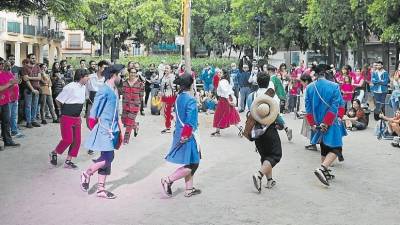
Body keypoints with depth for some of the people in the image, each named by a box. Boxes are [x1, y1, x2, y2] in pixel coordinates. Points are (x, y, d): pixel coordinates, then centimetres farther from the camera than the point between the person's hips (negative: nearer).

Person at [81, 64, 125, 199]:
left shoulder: (115, 91, 14)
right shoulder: (104, 90, -13)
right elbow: (94, 112, -14)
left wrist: (120, 130, 19)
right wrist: (105, 128, -14)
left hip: (112, 130, 9)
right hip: (104, 130, -9)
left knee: (107, 158, 9)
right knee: (108, 158, -12)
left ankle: (101, 189, 16)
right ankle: (87, 174, 12)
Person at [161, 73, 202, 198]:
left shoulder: (179, 97, 6)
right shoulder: (191, 100, -18)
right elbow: (190, 122, -22)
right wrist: (185, 135, -15)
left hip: (179, 133, 9)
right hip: (188, 136, -9)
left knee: (190, 164, 17)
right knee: (192, 165, -1)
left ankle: (189, 189, 23)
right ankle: (168, 180, -3)